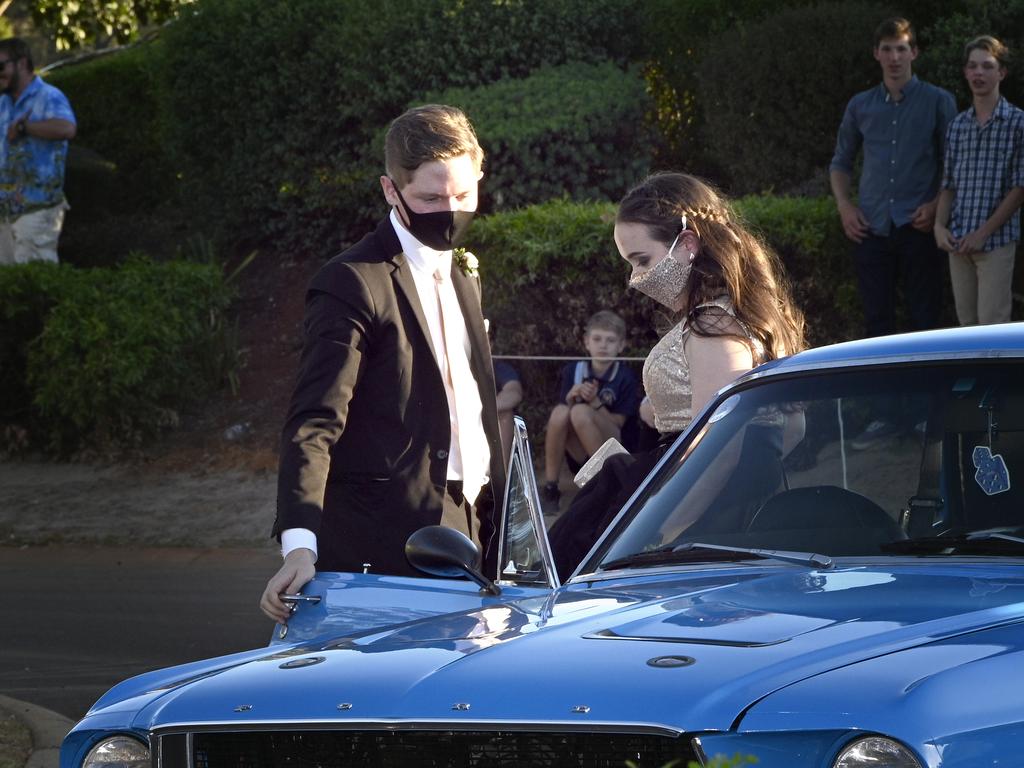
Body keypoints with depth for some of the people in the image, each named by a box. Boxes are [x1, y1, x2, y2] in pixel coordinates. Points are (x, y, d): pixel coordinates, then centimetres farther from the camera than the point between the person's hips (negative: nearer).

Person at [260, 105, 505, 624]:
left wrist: (495, 527, 19)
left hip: (468, 536, 8)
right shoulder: (352, 284, -10)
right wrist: (299, 544, -31)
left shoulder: (461, 275, 18)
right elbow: (312, 426, -19)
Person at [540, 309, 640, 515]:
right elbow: (563, 419, 3)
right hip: (579, 457, 3)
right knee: (560, 412, -25)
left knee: (580, 412, -29)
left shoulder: (625, 377, -5)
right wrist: (572, 397, -16)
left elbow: (617, 423, -8)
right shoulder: (573, 371, 4)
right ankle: (550, 488, -18)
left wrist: (595, 402, -21)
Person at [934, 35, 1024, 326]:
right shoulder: (957, 126, 12)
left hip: (997, 240, -5)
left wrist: (984, 232, -13)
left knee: (992, 324, -8)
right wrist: (940, 226, -2)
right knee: (967, 321, 8)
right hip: (958, 243, 5)